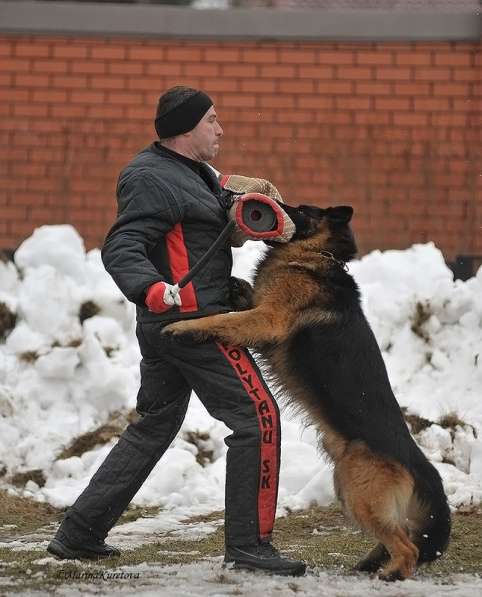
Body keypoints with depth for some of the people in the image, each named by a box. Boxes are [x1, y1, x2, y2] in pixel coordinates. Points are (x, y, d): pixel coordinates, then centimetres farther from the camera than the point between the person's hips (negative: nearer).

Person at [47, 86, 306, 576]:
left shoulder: (190, 173, 18)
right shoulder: (154, 180, -14)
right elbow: (120, 249, -23)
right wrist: (151, 289, -41)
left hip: (163, 329, 11)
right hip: (195, 321, -11)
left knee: (153, 426, 16)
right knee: (257, 417, -8)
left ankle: (79, 532, 18)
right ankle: (249, 542, -5)